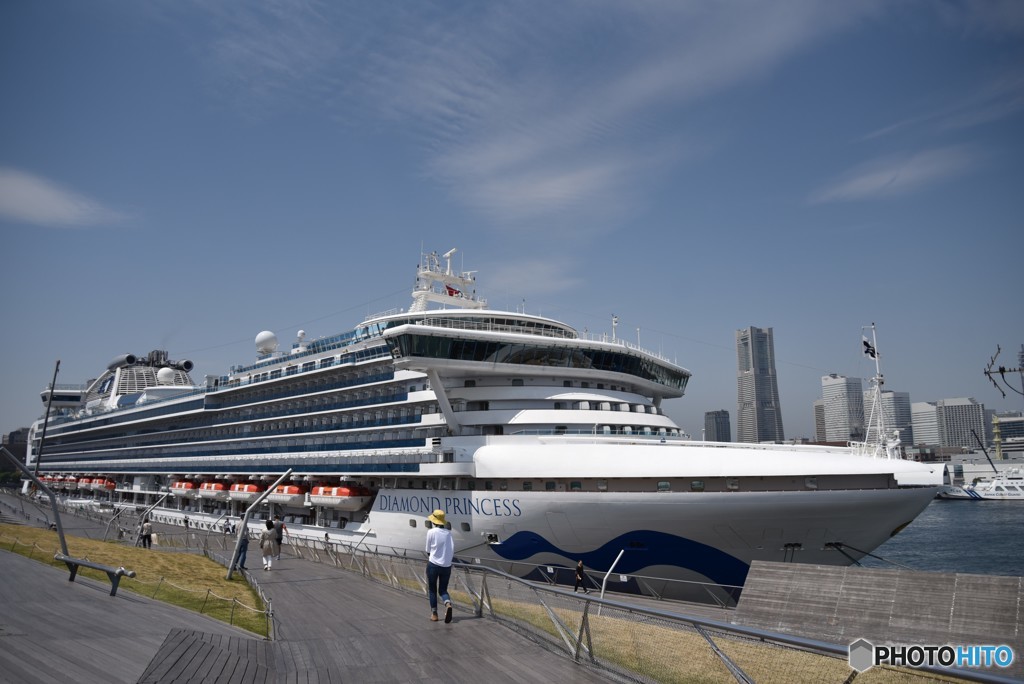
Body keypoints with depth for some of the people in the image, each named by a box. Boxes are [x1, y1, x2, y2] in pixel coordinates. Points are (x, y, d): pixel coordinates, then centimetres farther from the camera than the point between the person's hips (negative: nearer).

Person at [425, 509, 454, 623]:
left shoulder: (431, 532, -7)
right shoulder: (448, 532, 1)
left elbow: (428, 550, 1)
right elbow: (452, 550, 0)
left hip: (433, 564, -3)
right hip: (446, 566, 3)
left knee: (432, 590, 14)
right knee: (443, 589, 14)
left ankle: (434, 613, 14)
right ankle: (448, 604, -15)